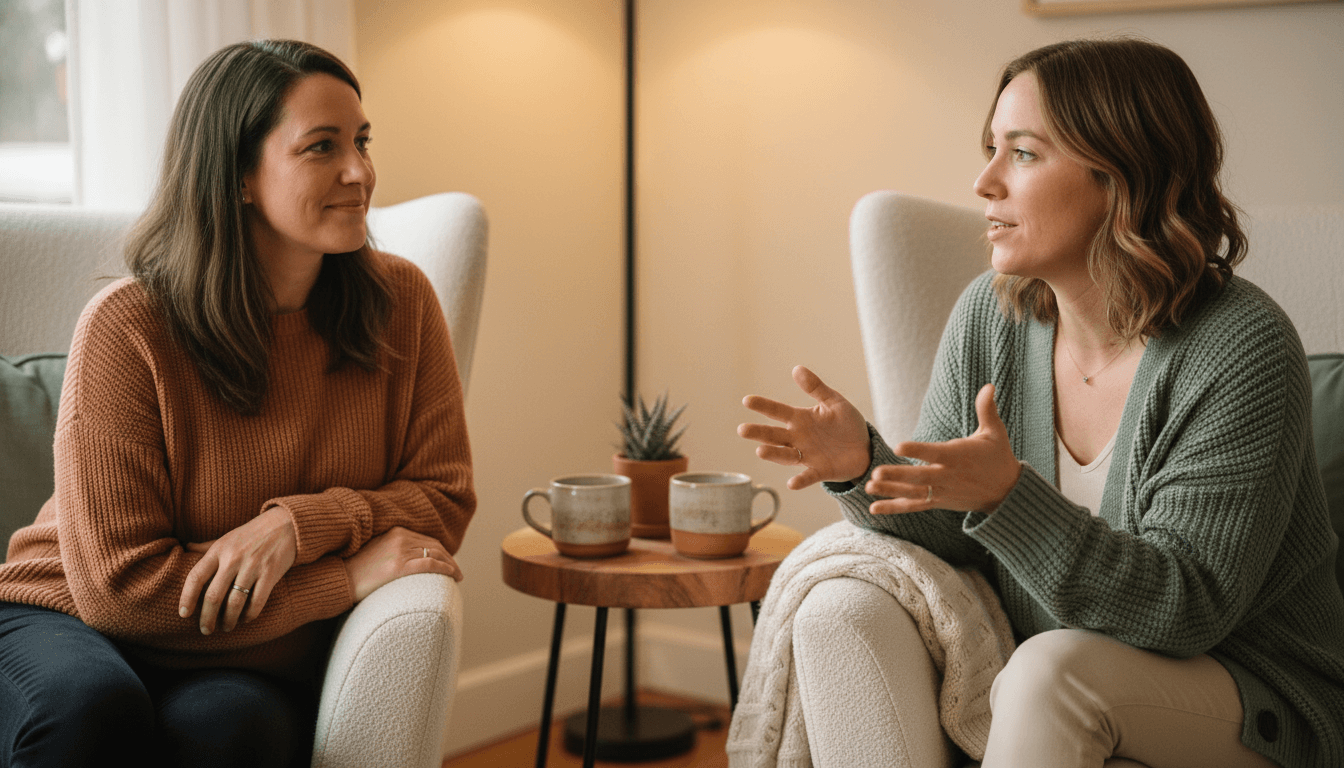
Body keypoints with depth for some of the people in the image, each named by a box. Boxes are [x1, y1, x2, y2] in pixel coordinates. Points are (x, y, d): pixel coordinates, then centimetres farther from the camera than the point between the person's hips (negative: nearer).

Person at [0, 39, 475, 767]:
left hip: (257, 666, 1)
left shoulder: (399, 303, -3)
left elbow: (444, 495, 0)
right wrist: (351, 576, -18)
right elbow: (118, 584, -16)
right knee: (87, 707, -35)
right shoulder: (127, 326, -15)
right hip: (72, 626, -1)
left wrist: (301, 525, -20)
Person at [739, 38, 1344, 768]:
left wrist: (1004, 495, -37)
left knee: (1054, 667, -35)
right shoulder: (989, 314, -2)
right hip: (1021, 670, 6)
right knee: (844, 608, -17)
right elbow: (950, 537, 2)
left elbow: (1183, 612, -24)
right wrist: (863, 465, -20)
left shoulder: (1241, 349, -20)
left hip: (1257, 708, -5)